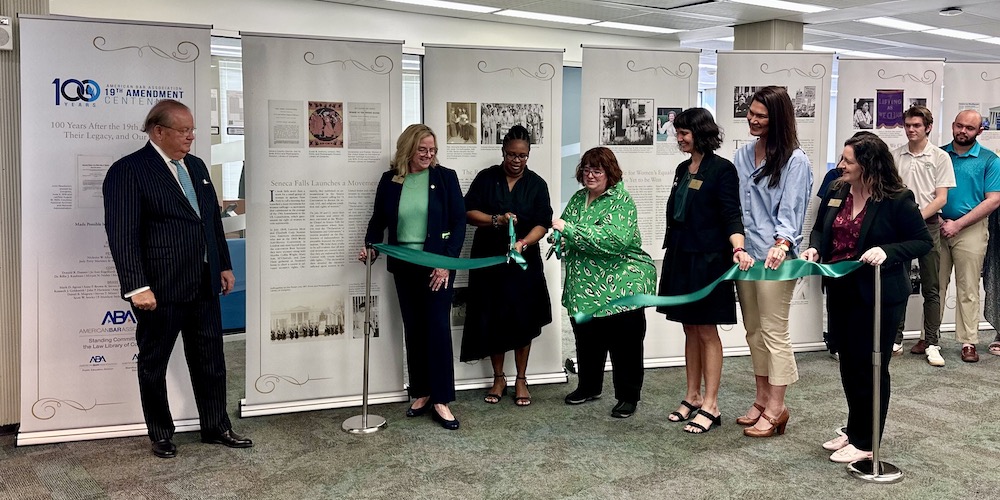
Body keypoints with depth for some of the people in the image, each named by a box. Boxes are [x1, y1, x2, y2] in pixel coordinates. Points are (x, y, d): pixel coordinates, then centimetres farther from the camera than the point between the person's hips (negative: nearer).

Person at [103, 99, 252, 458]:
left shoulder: (196, 166, 12)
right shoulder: (129, 171, -11)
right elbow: (122, 234, -16)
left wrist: (224, 265, 15)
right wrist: (137, 287, -21)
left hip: (204, 285, 7)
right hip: (160, 290, -7)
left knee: (210, 360, 14)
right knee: (153, 364, 10)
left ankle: (216, 427, 27)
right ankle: (161, 435, 25)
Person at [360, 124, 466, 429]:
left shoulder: (445, 177, -3)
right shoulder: (389, 180, 4)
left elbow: (459, 222, -5)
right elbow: (379, 220, 11)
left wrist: (447, 262, -13)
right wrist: (370, 246, -8)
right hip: (404, 266, 3)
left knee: (438, 328, -4)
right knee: (413, 329, 9)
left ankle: (441, 400, 2)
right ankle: (421, 393, 21)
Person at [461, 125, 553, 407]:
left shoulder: (537, 184, 1)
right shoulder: (486, 178, 1)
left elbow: (542, 224, -7)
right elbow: (468, 212, -3)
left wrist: (523, 243, -26)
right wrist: (496, 220, -20)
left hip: (524, 261, 0)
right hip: (489, 260, 0)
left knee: (523, 319, 3)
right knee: (492, 320, 4)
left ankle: (521, 379, 18)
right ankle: (498, 378, 20)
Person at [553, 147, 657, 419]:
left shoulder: (622, 202, -12)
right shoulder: (578, 198, 9)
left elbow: (615, 238, -29)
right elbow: (565, 233, 21)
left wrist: (569, 229, -29)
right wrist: (561, 241, -5)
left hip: (621, 286, -6)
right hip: (584, 287, 7)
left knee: (625, 343, 2)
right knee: (586, 339, 17)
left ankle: (628, 397, 17)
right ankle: (589, 387, 36)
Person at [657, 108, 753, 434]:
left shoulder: (722, 169, -9)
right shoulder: (683, 169, 13)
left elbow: (731, 215, -15)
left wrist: (738, 249, -31)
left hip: (707, 259, -7)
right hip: (680, 257, 7)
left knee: (707, 331, -3)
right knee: (690, 330, 12)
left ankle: (710, 406, 4)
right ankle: (693, 397, 21)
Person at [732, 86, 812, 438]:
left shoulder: (795, 161, -6)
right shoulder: (743, 155, 12)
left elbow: (791, 211, -12)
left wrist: (782, 243, -29)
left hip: (774, 258, -7)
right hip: (744, 253, 7)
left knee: (774, 332, -1)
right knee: (754, 331, 14)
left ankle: (775, 409, 7)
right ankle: (762, 400, 26)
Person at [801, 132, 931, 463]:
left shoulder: (898, 200, -15)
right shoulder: (836, 192, 3)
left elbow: (923, 241, -10)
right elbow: (820, 228, 17)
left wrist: (887, 252, -26)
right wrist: (815, 249, -4)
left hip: (878, 296, -7)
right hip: (840, 293, 7)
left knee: (870, 367, 5)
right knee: (849, 364, 18)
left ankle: (865, 443, 18)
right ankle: (854, 431, 35)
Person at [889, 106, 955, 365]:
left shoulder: (940, 157, 2)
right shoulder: (895, 156, 7)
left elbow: (941, 198, -2)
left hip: (928, 225, -2)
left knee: (930, 288, 2)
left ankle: (931, 343, 6)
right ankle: (895, 339, 14)